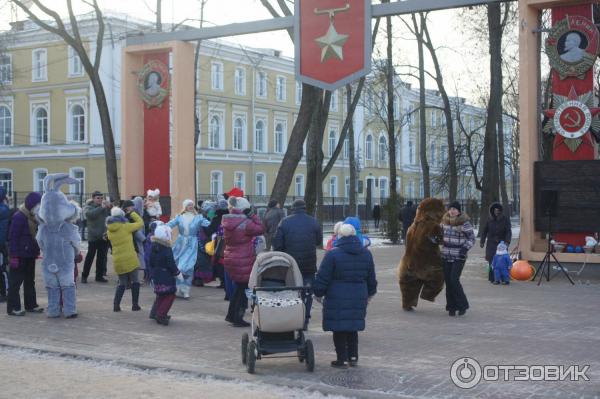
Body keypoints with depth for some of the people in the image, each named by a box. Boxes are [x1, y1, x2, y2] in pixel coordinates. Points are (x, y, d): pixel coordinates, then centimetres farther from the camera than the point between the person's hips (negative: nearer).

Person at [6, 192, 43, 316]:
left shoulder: (33, 217, 12)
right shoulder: (19, 217, -17)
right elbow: (13, 237, -20)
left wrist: (36, 251, 15)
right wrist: (13, 256, -22)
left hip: (30, 256, 9)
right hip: (20, 256, -9)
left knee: (30, 281, 16)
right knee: (15, 282, -3)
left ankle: (31, 305, 24)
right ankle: (13, 308, 1)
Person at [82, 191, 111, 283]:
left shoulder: (106, 207, 13)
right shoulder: (88, 207, 2)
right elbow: (90, 214, -20)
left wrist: (110, 207, -10)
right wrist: (101, 207, -22)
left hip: (104, 236, 4)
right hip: (93, 237, -4)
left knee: (102, 257, 7)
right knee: (90, 257, -1)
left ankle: (99, 276, 15)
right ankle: (84, 276, 9)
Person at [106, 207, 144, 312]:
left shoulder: (110, 231, 6)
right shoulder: (126, 227, -8)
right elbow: (140, 223, 1)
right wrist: (132, 213, 12)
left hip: (117, 261, 5)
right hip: (130, 259, -5)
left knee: (122, 283, 16)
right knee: (135, 281, 10)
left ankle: (116, 304, 5)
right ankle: (135, 305, 9)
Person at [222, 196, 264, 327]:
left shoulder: (227, 222, 3)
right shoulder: (245, 224, -19)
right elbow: (261, 229, -14)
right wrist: (252, 216, -10)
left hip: (230, 259, 7)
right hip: (243, 262, -7)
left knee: (239, 287, 22)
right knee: (244, 289, 5)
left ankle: (230, 315, 28)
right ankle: (237, 319, 9)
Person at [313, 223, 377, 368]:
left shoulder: (332, 254, -11)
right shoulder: (366, 254, 5)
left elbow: (322, 278, -9)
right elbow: (371, 278, 14)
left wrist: (318, 292, 6)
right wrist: (370, 292, 29)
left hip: (337, 299, -5)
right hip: (358, 298, 5)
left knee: (339, 329, 5)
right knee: (353, 328, 18)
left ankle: (342, 359, 7)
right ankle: (353, 357, 20)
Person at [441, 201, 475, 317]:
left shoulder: (465, 222, -9)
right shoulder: (445, 221, 7)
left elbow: (472, 238, -5)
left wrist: (465, 248, -17)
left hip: (458, 256, -5)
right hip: (446, 256, 5)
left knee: (454, 280, -14)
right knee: (448, 281, 4)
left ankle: (462, 305, 1)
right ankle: (451, 307, 13)